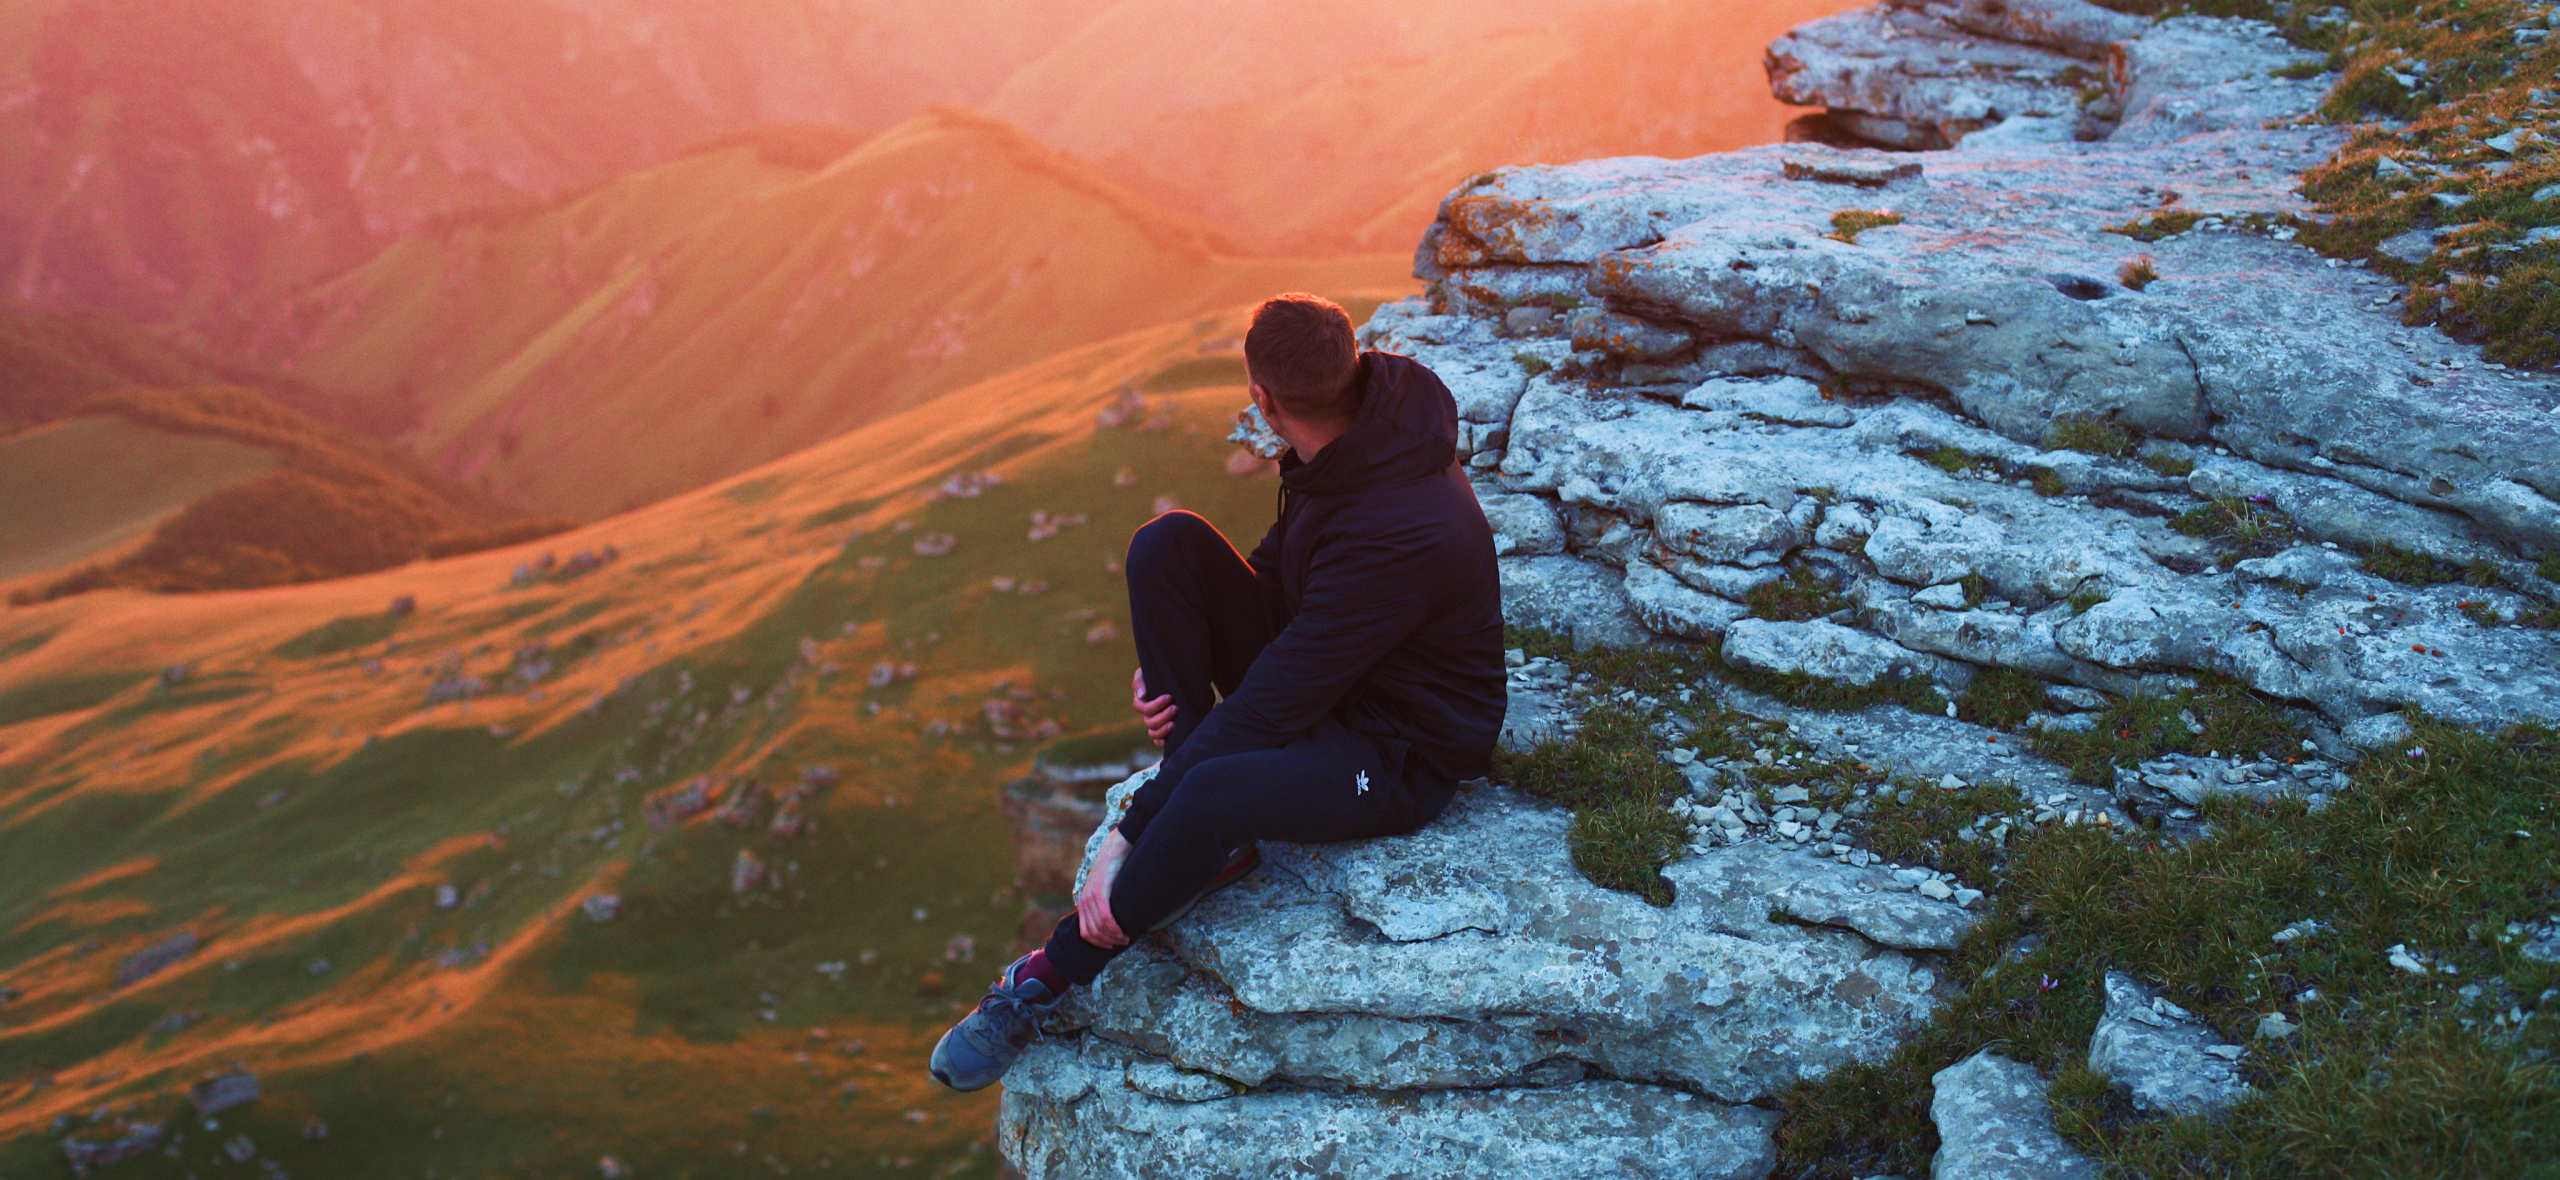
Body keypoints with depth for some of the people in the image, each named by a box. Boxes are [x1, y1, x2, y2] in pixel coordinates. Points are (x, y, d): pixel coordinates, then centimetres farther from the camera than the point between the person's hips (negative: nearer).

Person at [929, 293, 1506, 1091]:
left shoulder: (1401, 530, -33)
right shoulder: (1354, 440, -6)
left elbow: (1266, 706, -31)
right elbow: (1276, 566, 12)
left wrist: (1127, 839, -26)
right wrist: (1169, 666, -2)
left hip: (1401, 753, -9)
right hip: (1319, 671, 9)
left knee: (1214, 794, -39)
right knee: (1169, 543, -11)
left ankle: (1051, 977, -12)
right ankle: (1209, 840, -8)